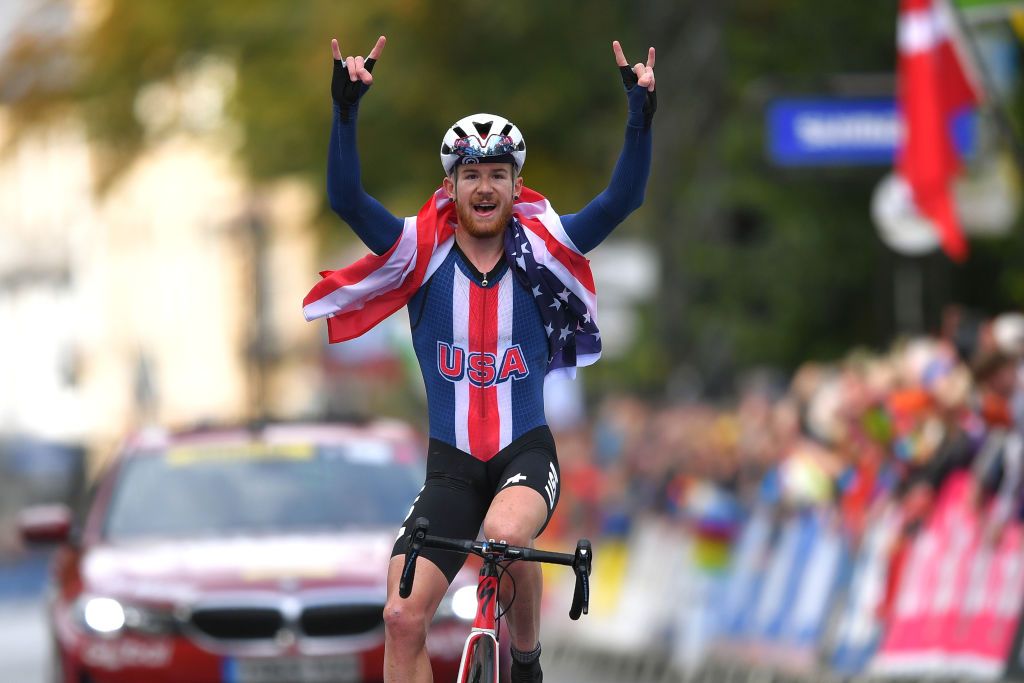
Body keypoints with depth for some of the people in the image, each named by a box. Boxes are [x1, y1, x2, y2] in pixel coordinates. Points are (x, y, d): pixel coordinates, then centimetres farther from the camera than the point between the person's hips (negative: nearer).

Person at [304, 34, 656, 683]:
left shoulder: (542, 249, 0)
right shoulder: (422, 253, -1)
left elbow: (623, 198, -9)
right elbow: (347, 198, -12)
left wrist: (641, 117, -23)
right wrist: (346, 110, -24)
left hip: (526, 452, -1)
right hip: (452, 464, 1)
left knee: (505, 531, -35)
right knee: (404, 617, -11)